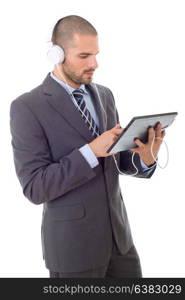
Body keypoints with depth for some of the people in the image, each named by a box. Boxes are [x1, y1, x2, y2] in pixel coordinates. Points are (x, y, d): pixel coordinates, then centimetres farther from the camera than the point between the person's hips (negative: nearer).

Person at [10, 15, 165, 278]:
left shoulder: (104, 95, 7)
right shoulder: (27, 107, -14)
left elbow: (120, 160, 11)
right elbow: (35, 188, -18)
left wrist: (145, 158, -13)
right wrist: (91, 150, -28)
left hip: (117, 232, 6)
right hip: (71, 242, -6)